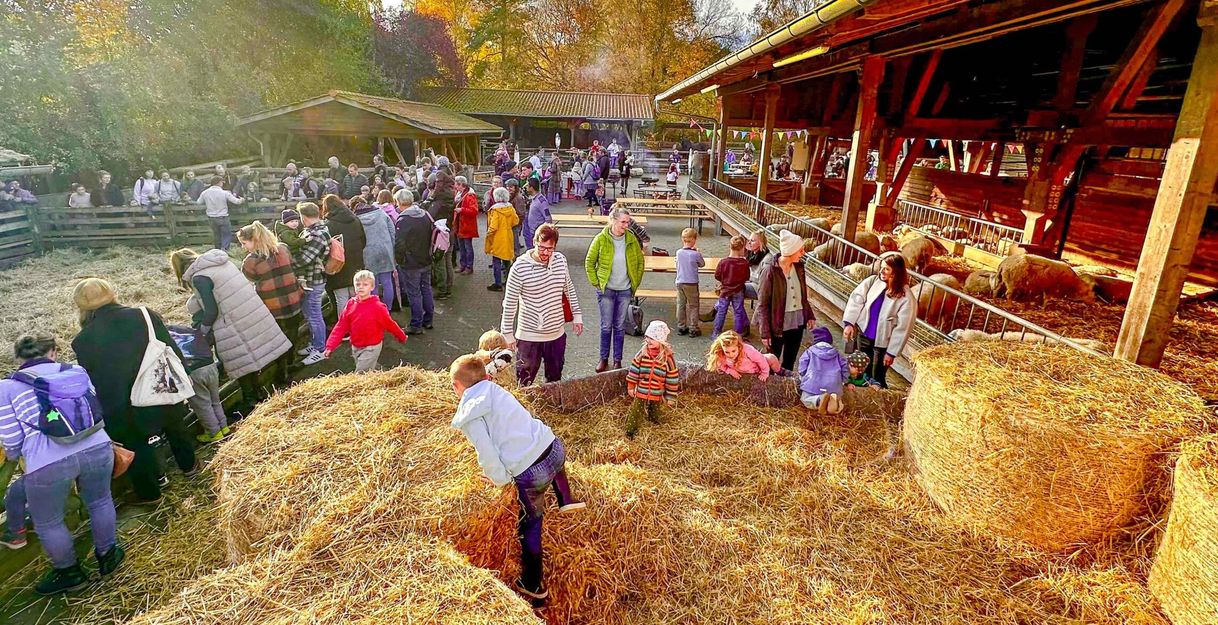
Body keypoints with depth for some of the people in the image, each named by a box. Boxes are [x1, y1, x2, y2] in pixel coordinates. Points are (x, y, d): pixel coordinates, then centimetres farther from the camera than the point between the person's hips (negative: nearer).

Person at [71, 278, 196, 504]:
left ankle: (149, 492, 36)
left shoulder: (83, 340, -15)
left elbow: (90, 383, -5)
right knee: (175, 427, 29)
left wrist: (107, 413, 8)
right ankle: (188, 465, 48)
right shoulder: (145, 316, -12)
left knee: (136, 447, 20)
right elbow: (173, 351, -4)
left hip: (124, 411, -2)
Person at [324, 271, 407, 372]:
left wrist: (402, 337, 4)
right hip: (355, 347, 5)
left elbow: (389, 324, -7)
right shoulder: (350, 304, -4)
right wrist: (330, 346, -9)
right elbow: (340, 326, -3)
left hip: (371, 348, -5)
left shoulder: (378, 306, -18)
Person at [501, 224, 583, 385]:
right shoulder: (520, 267, -18)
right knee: (525, 382, 7)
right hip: (529, 336, -4)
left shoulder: (561, 260, -4)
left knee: (555, 379, 21)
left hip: (557, 333, 4)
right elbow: (510, 302, -11)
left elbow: (569, 289, 11)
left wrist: (577, 315, 13)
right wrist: (508, 333, -7)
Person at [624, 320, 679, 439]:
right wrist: (631, 387, 0)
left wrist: (671, 397, -6)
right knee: (636, 411, 7)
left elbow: (672, 379, -11)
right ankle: (630, 430, 24)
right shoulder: (642, 354, -13)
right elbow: (634, 370, -3)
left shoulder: (668, 358, -18)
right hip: (641, 391, 0)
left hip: (657, 394, 0)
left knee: (655, 411, 24)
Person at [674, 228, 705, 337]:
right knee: (693, 306, 7)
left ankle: (681, 327, 19)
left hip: (679, 283, 4)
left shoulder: (679, 252, -3)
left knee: (680, 305, 13)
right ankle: (693, 329, 10)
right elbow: (702, 264, 2)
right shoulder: (696, 254, -14)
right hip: (692, 283, -4)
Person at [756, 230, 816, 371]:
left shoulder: (799, 266, 1)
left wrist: (810, 315, 11)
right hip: (778, 324, -6)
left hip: (797, 322, 6)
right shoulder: (770, 271, -18)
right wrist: (765, 332, -16)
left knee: (790, 362, 19)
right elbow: (762, 304, -15)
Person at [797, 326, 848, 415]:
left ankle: (819, 400, -31)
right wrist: (840, 382, 32)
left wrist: (804, 381, 25)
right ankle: (833, 399, -23)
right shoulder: (836, 353, 23)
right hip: (833, 388, 3)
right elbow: (845, 370, 16)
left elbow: (802, 370, 6)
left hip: (812, 386, -3)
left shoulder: (809, 351, 14)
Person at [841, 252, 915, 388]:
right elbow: (856, 299, -4)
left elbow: (902, 328, -15)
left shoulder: (906, 298, -18)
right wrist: (848, 323, -12)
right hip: (864, 335, 4)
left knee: (877, 378, 5)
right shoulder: (873, 281, -8)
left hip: (883, 342, -4)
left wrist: (892, 352, -13)